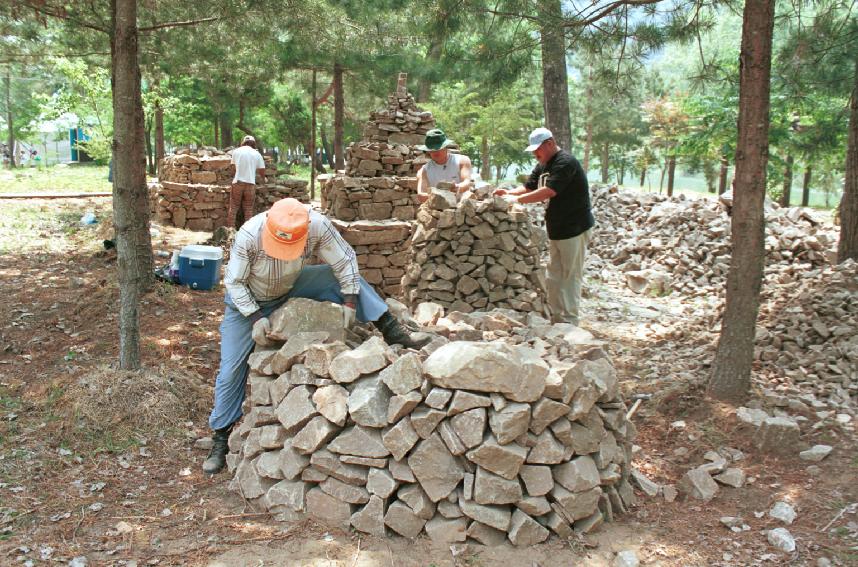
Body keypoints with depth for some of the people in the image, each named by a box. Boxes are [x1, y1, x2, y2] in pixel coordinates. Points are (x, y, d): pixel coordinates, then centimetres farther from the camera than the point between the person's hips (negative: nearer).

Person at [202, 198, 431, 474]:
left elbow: (346, 260, -18)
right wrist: (256, 317, -30)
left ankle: (393, 332, -15)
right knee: (232, 369, -5)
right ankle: (220, 437, 11)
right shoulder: (249, 235, -37)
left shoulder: (318, 226, -32)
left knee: (344, 275, -17)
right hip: (247, 302, -2)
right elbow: (235, 282, -23)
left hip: (291, 287, 2)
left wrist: (350, 300, -22)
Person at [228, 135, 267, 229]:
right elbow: (262, 170, 7)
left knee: (233, 208, 7)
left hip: (237, 182, 0)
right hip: (250, 183, 0)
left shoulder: (236, 151, 2)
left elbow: (234, 165, 14)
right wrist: (263, 179, 28)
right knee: (248, 209, 7)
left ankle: (230, 229, 6)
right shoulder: (257, 154, 2)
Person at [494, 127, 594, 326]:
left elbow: (549, 191, -26)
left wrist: (518, 199, -24)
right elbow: (528, 187, 13)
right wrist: (508, 192, -6)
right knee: (553, 277, 13)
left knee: (571, 276, -4)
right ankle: (556, 318, 21)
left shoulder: (565, 162, -17)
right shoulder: (543, 165, 13)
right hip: (556, 228, 10)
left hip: (574, 228, -10)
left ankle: (569, 322, 1)